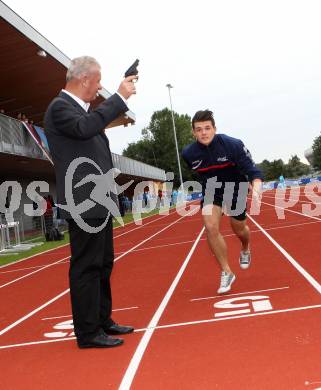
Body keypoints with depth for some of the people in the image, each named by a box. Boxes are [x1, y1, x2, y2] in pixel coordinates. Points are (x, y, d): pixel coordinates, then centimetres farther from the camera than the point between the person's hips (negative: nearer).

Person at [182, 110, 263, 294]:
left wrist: (256, 185, -47)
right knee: (211, 227, -19)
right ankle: (227, 272, -2)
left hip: (236, 189, -1)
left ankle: (245, 250, 54)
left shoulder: (233, 145, -28)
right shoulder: (188, 154, -19)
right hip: (211, 191, 1)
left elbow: (252, 170, -29)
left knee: (239, 229, 14)